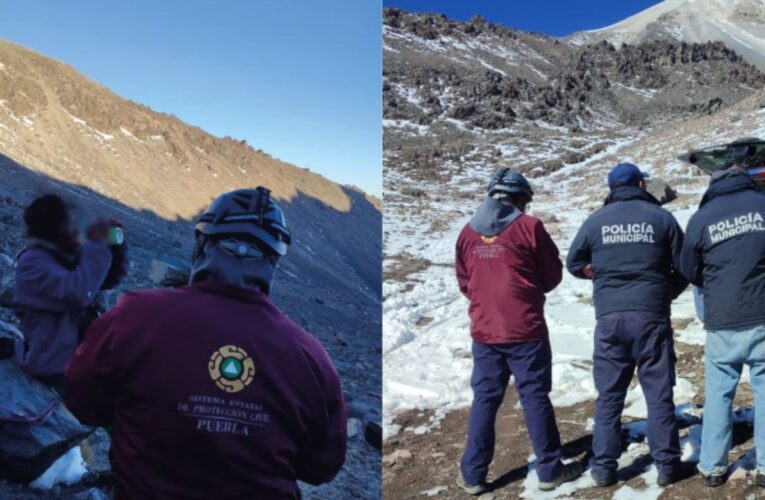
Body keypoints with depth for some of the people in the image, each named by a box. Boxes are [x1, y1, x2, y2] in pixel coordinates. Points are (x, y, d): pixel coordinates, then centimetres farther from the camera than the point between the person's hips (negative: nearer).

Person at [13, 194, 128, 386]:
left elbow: (110, 279, 13)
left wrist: (116, 245, -4)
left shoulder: (67, 255, 8)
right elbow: (79, 292, -33)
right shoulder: (33, 261, -17)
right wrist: (97, 245, -25)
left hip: (82, 352, 9)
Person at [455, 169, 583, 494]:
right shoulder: (528, 226, -7)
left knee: (484, 400, 11)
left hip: (484, 331, 4)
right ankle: (550, 470, 16)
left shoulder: (468, 232, 4)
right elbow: (553, 276, 1)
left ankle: (473, 475, 15)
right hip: (525, 329, -4)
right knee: (535, 398, 6)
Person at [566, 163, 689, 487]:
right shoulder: (661, 218, 2)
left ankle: (604, 467, 12)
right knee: (659, 394, 8)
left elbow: (574, 263, 11)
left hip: (609, 318, 1)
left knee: (609, 395, 8)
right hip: (652, 316, -1)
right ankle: (667, 465, 14)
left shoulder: (596, 221, 3)